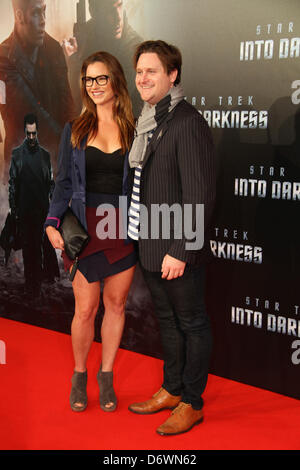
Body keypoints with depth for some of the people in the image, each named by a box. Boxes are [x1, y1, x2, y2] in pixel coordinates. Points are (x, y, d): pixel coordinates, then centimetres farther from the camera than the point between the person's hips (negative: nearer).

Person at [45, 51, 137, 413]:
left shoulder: (133, 131, 3)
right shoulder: (75, 131, 5)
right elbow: (64, 183, 5)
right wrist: (52, 222, -9)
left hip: (124, 230, 1)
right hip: (86, 229, 0)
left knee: (116, 304, 9)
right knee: (86, 309, 2)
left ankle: (106, 376, 27)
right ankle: (79, 375, 25)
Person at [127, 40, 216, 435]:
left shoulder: (188, 122, -16)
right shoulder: (148, 121, 11)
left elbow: (199, 195, -20)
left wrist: (180, 251, -21)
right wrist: (146, 242, 13)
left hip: (177, 252, -8)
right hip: (150, 246, 8)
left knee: (192, 325, 8)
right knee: (167, 321, 20)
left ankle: (192, 404, 23)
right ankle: (171, 390, 37)